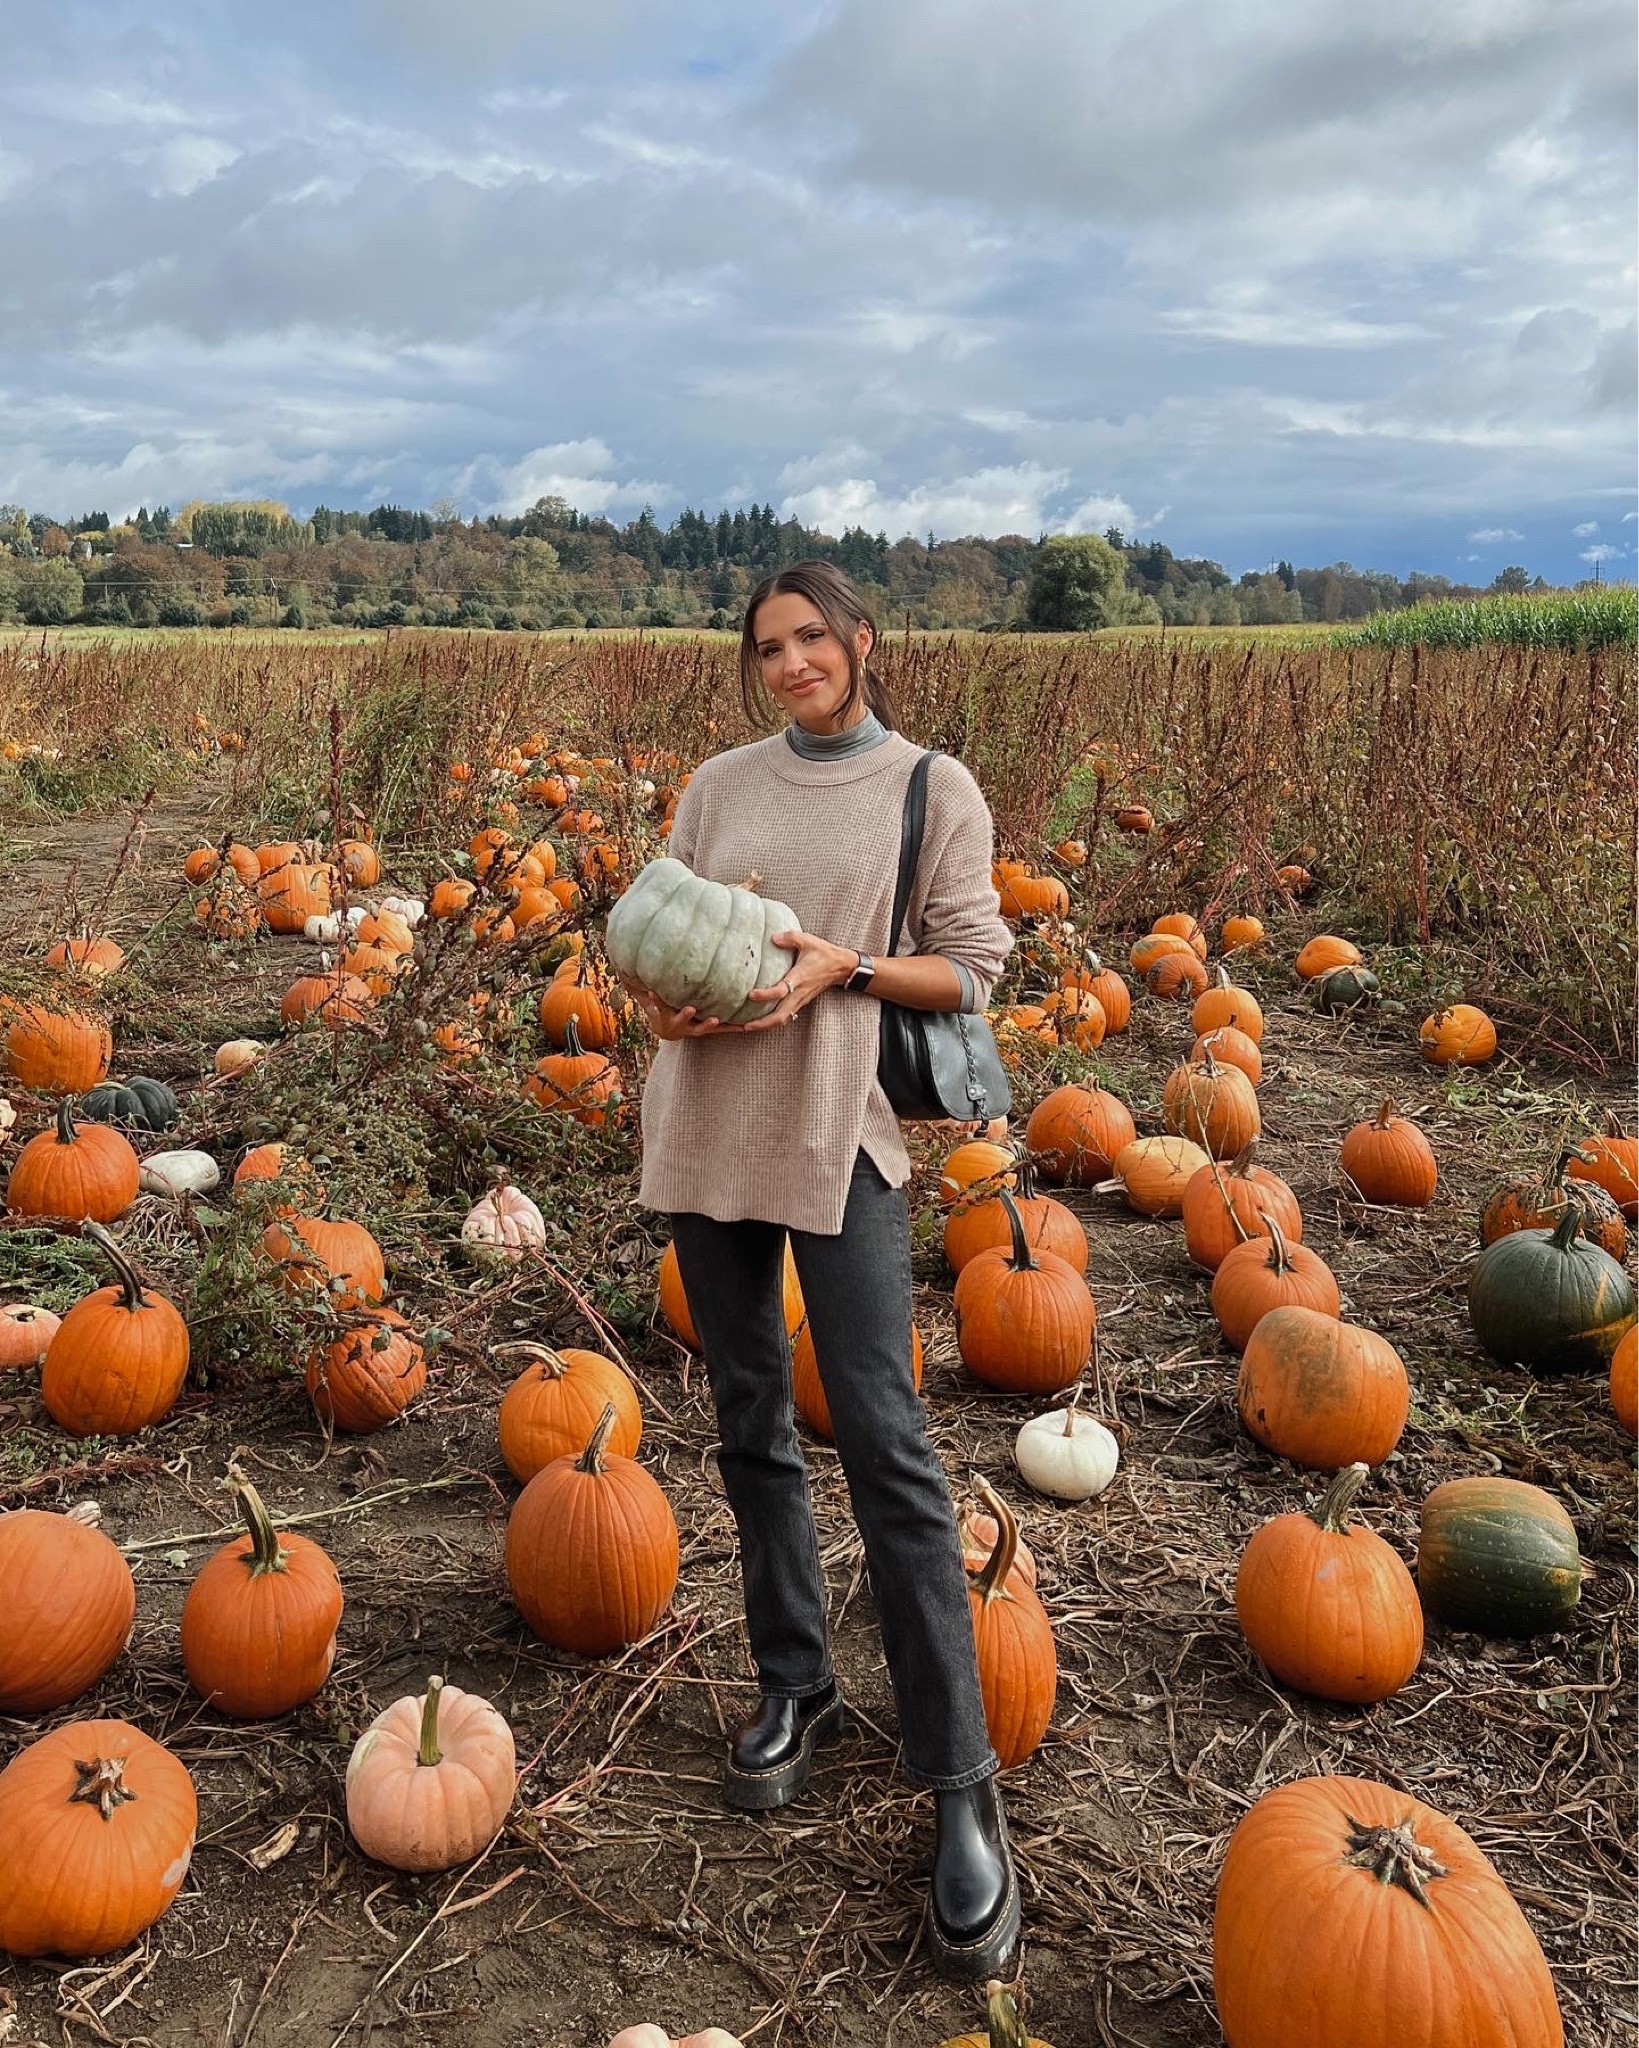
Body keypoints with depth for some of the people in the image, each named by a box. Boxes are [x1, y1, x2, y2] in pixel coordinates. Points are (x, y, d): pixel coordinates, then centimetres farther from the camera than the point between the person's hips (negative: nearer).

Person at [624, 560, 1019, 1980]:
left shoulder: (933, 790, 0)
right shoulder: (719, 785, 10)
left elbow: (970, 971, 0)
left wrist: (846, 966, -16)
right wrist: (661, 1000, -8)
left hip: (839, 1133, -4)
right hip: (706, 1128, 4)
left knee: (885, 1447, -7)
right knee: (751, 1425, 12)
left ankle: (961, 1786, 3)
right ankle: (795, 1690, 31)